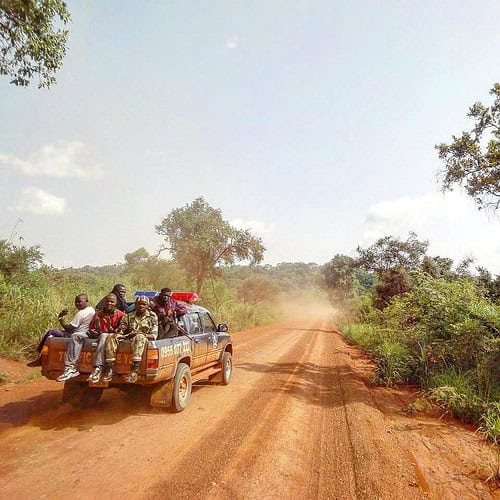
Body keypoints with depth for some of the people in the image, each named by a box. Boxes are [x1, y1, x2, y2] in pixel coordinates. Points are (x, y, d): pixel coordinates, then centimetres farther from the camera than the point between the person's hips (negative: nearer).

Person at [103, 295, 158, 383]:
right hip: (128, 339, 4)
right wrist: (128, 335, -14)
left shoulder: (152, 316, 8)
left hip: (143, 339, -3)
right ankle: (109, 370, -26)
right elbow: (119, 331, 8)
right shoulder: (128, 316, 15)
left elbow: (154, 335, 0)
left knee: (139, 337, -38)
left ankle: (134, 371, -47)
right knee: (111, 337, -21)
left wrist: (142, 334, -17)